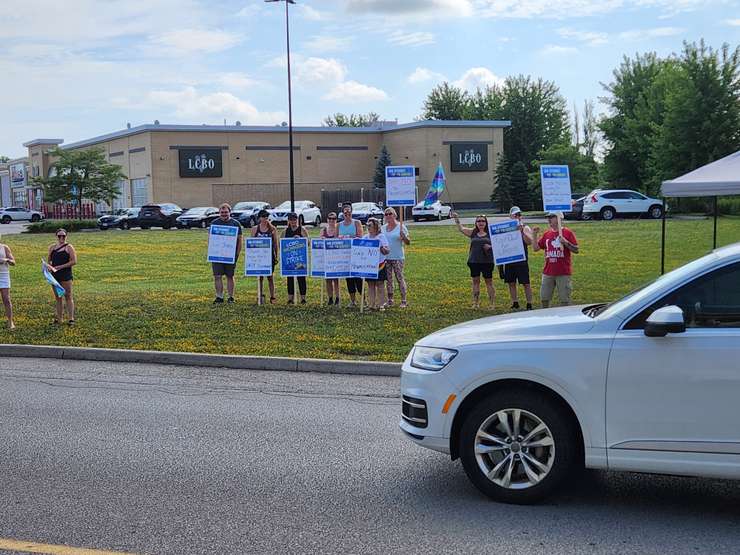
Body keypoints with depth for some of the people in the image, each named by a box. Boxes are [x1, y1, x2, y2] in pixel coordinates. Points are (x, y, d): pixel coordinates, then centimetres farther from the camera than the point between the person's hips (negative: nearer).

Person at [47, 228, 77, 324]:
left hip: (66, 275, -5)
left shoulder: (69, 247, -2)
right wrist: (49, 266, -1)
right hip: (55, 275, 5)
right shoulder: (52, 248, 13)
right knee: (57, 297, 8)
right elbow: (49, 260, 22)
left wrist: (60, 267, -14)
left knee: (68, 296, -5)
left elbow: (74, 261, -9)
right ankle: (59, 318, 13)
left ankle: (71, 318, -4)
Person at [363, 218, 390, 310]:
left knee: (380, 284, -2)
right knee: (370, 284, 6)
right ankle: (372, 304, 11)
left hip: (379, 264, -5)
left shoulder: (381, 237, -3)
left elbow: (387, 251, -9)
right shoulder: (365, 237, 11)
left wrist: (381, 248, -27)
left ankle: (381, 304, 2)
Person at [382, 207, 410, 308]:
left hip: (398, 257, -5)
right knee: (388, 279, 8)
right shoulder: (383, 228, 12)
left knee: (400, 278, -4)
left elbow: (408, 243, -6)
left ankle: (403, 301, 1)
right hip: (386, 257, 5)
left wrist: (404, 237, -25)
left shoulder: (401, 227, -3)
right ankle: (390, 300, 15)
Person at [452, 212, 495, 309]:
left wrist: (490, 247, -13)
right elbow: (461, 229, 2)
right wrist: (456, 219, -8)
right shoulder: (472, 232, 9)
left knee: (489, 281, 1)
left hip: (487, 261, -2)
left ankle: (492, 303, 8)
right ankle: (476, 303, 14)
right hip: (474, 261, 2)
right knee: (476, 281, 8)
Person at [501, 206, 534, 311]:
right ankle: (515, 304, 20)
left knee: (526, 283, -2)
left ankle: (529, 305, 2)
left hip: (522, 260, -4)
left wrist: (522, 231, -25)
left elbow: (529, 242, -15)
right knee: (511, 283, 9)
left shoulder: (525, 228, 0)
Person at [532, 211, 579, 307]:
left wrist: (566, 242, -19)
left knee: (564, 299, 1)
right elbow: (535, 248, 12)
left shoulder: (568, 233, -3)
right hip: (548, 272, 5)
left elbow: (576, 250, -5)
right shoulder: (546, 234, 11)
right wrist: (534, 235, 1)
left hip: (563, 273, -5)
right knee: (544, 298, 8)